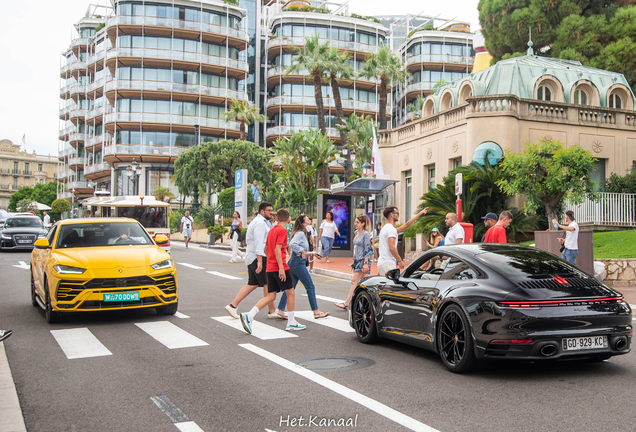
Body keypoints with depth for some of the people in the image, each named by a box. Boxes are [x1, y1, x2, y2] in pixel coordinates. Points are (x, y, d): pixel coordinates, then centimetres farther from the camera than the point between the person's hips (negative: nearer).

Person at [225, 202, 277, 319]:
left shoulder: (258, 221, 20)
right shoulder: (260, 223, -14)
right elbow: (258, 242, -22)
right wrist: (260, 261, -27)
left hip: (251, 257, 10)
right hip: (258, 257, -10)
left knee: (252, 284, 11)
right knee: (267, 284, -3)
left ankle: (232, 305, 9)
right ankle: (272, 311, 5)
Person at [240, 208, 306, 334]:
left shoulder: (271, 230, 14)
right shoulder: (282, 230, -10)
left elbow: (266, 248, 22)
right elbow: (277, 249, -19)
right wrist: (281, 267, -21)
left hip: (270, 268, 8)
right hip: (279, 267, -8)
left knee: (270, 296, 7)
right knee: (290, 293, 6)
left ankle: (248, 316, -7)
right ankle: (291, 323, 11)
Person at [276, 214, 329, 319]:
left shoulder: (302, 233, 17)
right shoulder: (300, 234, -13)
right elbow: (292, 244, -30)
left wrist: (308, 253, 16)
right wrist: (302, 251, -20)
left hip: (293, 263, 10)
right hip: (298, 263, -10)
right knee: (310, 287, 0)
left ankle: (281, 312, 7)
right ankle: (316, 312, 8)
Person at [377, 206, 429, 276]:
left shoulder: (386, 228, 21)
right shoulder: (391, 229, -11)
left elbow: (406, 225, 28)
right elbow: (391, 248, -21)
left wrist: (420, 213, 34)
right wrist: (400, 261, -11)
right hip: (388, 264, -10)